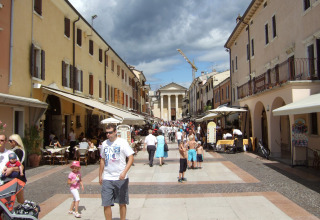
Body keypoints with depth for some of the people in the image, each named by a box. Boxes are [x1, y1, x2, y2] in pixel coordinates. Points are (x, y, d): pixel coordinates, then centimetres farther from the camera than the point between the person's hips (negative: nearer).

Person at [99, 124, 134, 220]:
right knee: (106, 204, 0)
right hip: (107, 179, 3)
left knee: (122, 203, 10)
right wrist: (100, 175, 17)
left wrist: (124, 172, -22)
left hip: (121, 178, -3)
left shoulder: (122, 142, -6)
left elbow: (131, 158, -10)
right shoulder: (104, 143, 8)